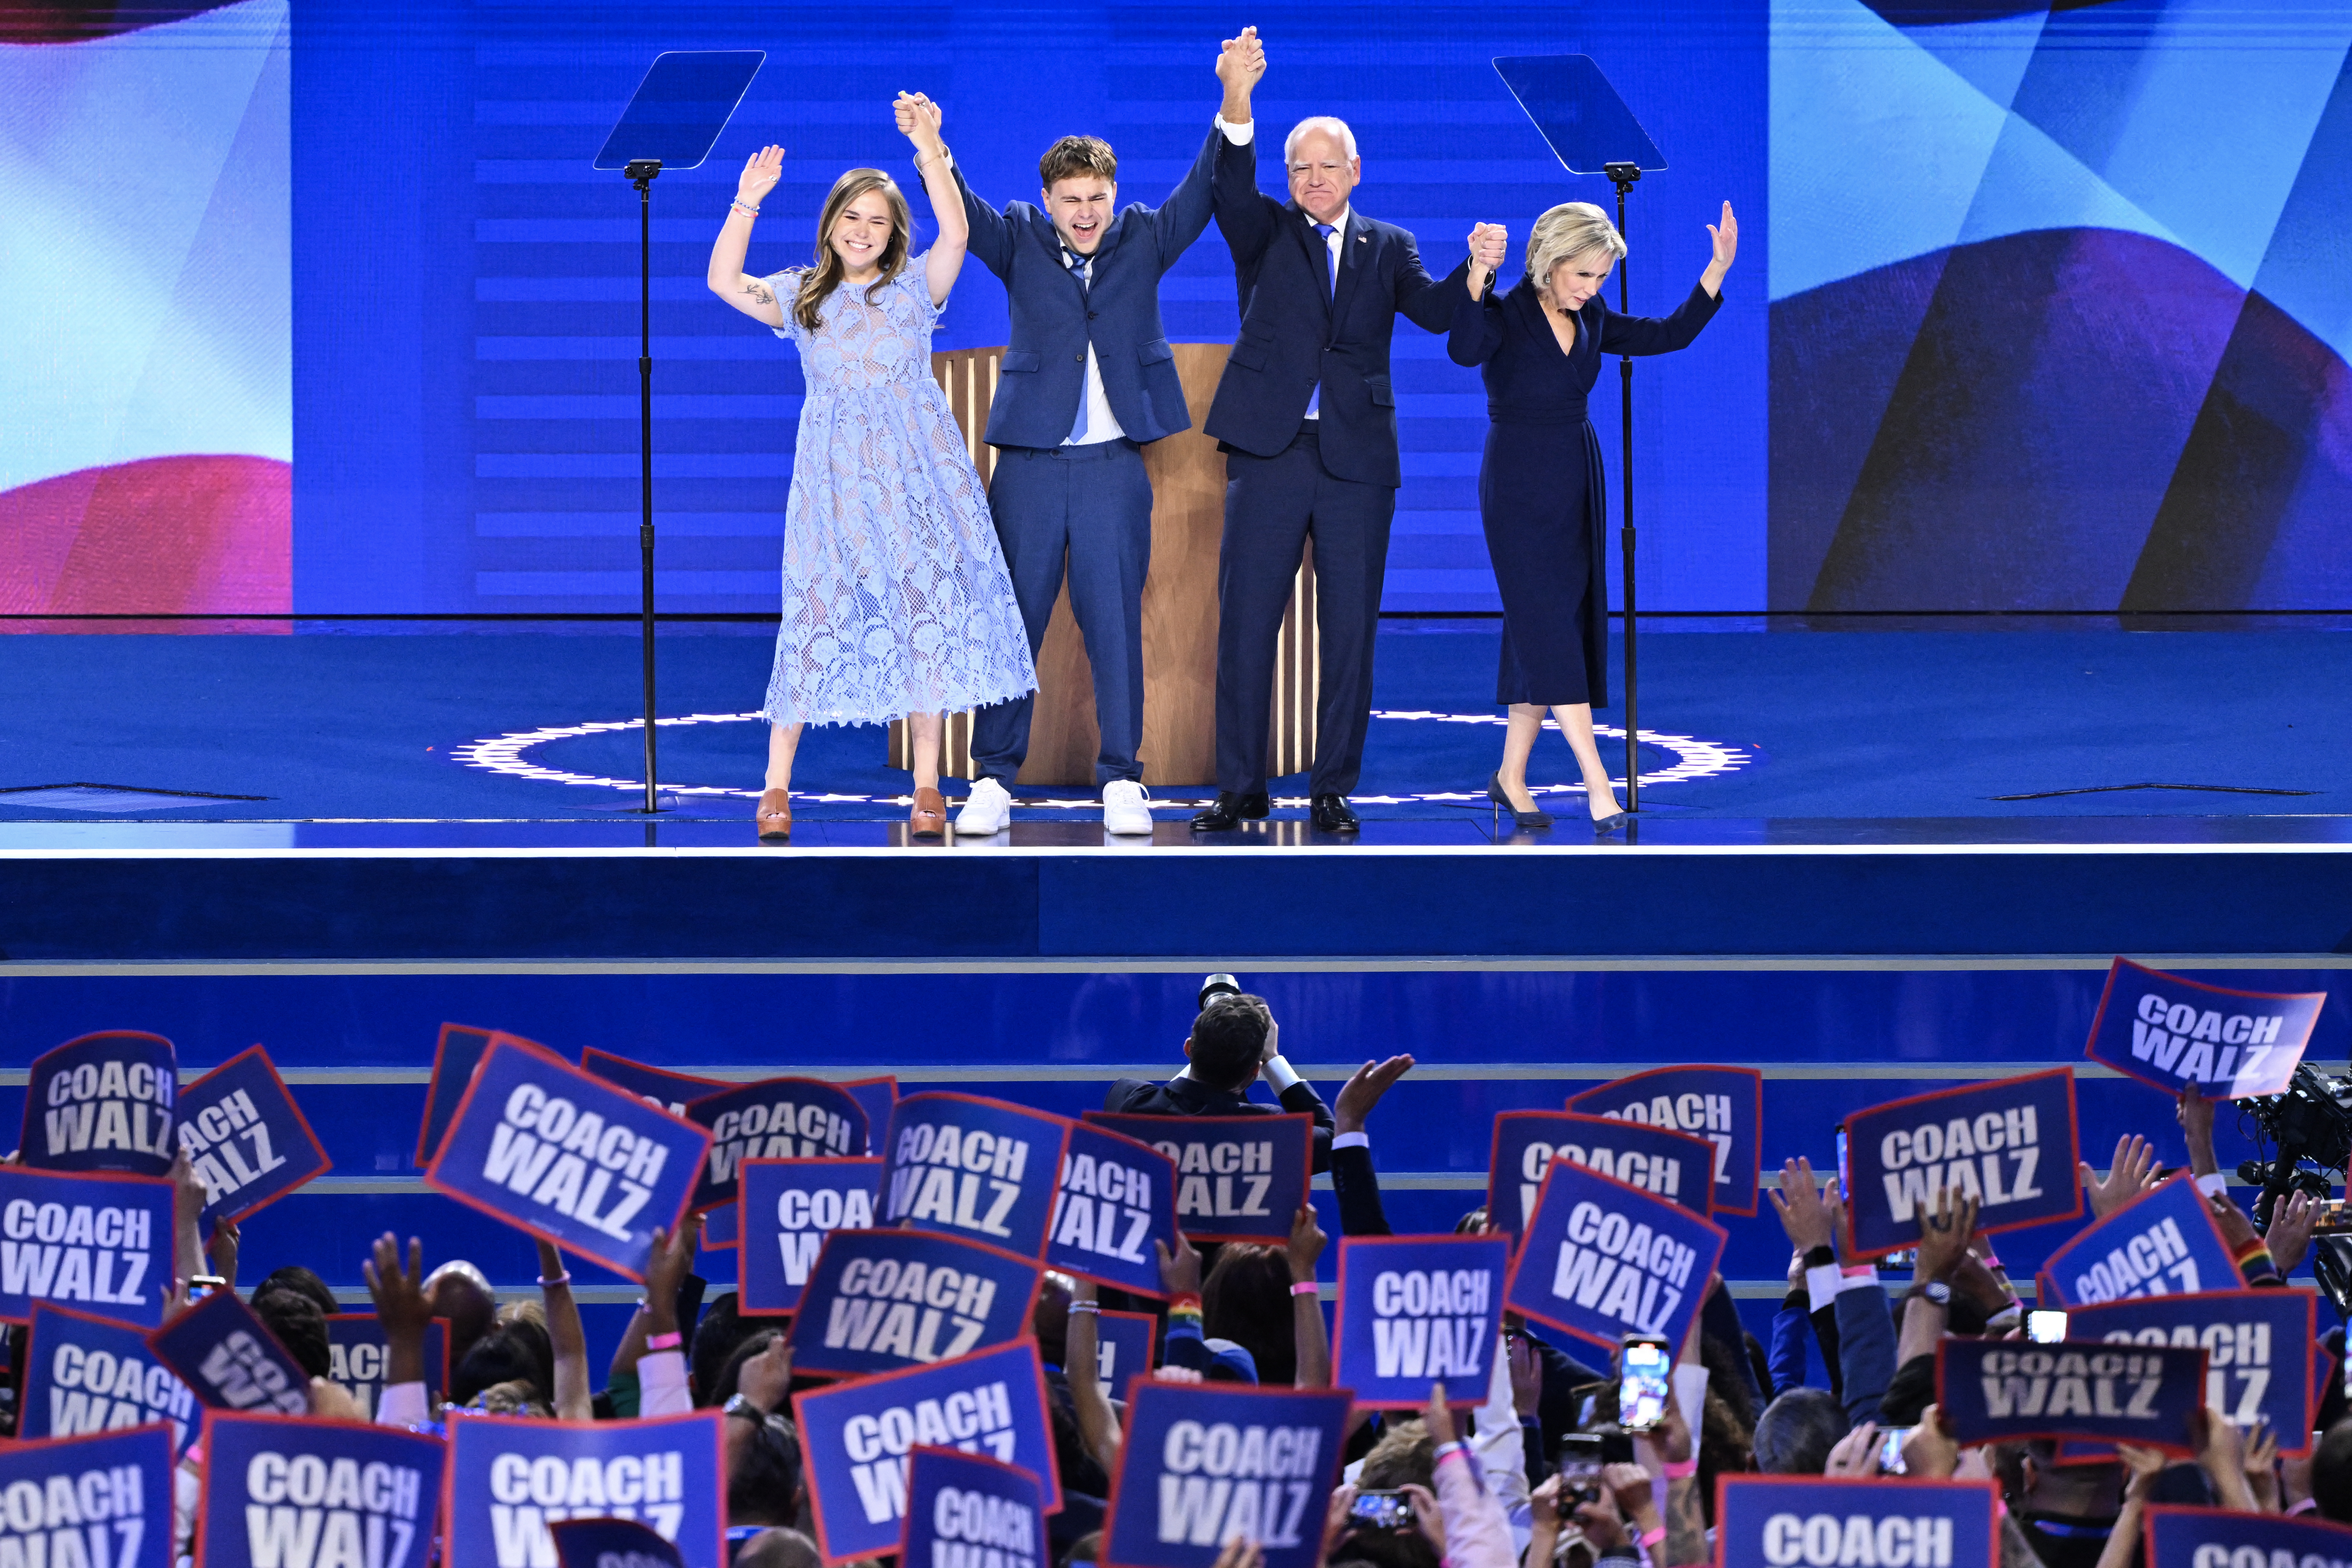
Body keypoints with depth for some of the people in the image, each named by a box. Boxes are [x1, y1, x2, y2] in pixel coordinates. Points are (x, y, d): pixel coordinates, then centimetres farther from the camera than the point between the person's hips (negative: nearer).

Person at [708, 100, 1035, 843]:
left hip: (916, 472, 0)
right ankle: (776, 785, -1)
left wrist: (929, 149, -19)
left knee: (927, 610, -2)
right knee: (818, 614, -5)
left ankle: (927, 788, 4)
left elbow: (956, 232, -9)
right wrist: (747, 203, -12)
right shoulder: (800, 297, 10)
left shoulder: (914, 287, 7)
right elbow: (725, 282, -3)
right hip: (836, 475, 0)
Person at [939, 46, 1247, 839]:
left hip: (1115, 466, 0)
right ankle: (993, 780, 7)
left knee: (1115, 622, 1)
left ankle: (1122, 781, 7)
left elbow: (1203, 190, -5)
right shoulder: (1019, 240, 5)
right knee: (1013, 618, 2)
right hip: (1031, 460, 0)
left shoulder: (1144, 239, 6)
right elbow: (963, 213, -10)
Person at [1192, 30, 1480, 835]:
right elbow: (1231, 189, -14)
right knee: (1245, 623, -1)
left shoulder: (1387, 248, 12)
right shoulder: (1266, 234, 7)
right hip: (1271, 455, -1)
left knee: (1349, 631, 2)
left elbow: (1434, 311, -3)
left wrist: (1475, 271, -25)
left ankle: (1333, 789, 10)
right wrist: (1237, 104, -32)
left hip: (1357, 463, 1)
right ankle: (1240, 789, 6)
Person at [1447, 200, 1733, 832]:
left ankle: (1511, 775, 18)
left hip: (1577, 483, 7)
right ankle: (1598, 787, -17)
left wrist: (1719, 269, 2)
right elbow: (1465, 350, -34)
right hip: (1519, 485, -7)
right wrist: (1477, 277, -49)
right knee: (1549, 626, -11)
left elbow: (1669, 335, 11)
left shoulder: (1591, 322, 7)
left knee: (1555, 629, 9)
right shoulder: (1504, 315, -13)